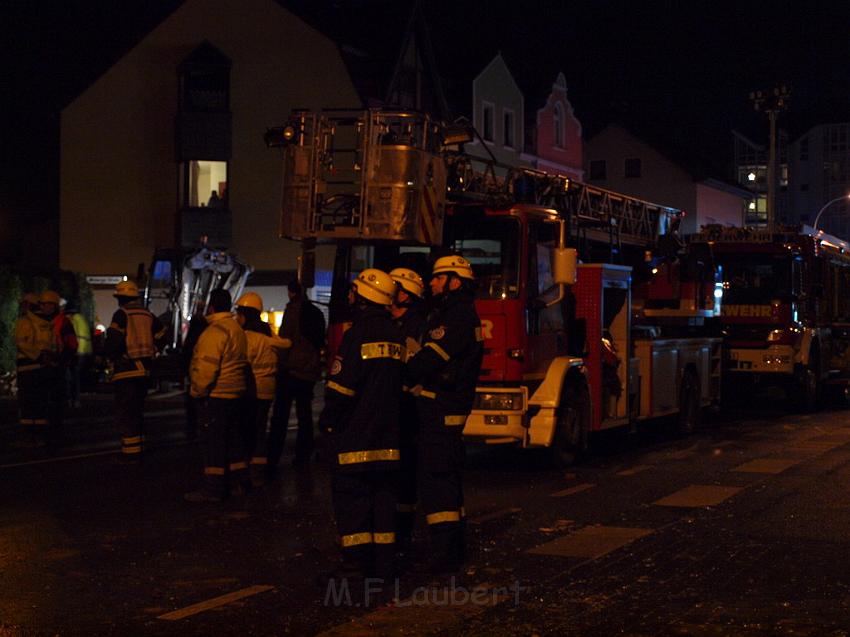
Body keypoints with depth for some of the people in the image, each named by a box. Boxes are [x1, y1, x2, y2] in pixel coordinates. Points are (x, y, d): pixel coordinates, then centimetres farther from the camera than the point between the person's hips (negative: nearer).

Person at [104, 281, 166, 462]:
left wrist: (107, 354, -4)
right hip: (144, 369, 7)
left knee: (124, 414, -4)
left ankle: (131, 453, -8)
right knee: (137, 411, 19)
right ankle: (139, 449, 24)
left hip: (126, 370, -7)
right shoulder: (147, 315, 11)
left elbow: (114, 339, -21)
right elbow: (161, 336, 15)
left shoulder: (122, 314, -10)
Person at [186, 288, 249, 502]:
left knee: (214, 442, -6)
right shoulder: (237, 329, 15)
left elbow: (206, 367, -22)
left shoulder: (215, 332, -17)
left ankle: (213, 488, -4)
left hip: (216, 395, -10)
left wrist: (198, 391, -11)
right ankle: (238, 482, 23)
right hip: (235, 393, 10)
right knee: (231, 439, 16)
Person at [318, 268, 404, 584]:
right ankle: (384, 561, 12)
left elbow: (341, 386, -15)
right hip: (387, 435, 7)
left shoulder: (358, 335, -13)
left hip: (354, 435, -7)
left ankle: (357, 561, -4)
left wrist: (328, 421, -4)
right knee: (383, 496, 10)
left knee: (351, 496, -2)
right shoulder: (396, 336, 11)